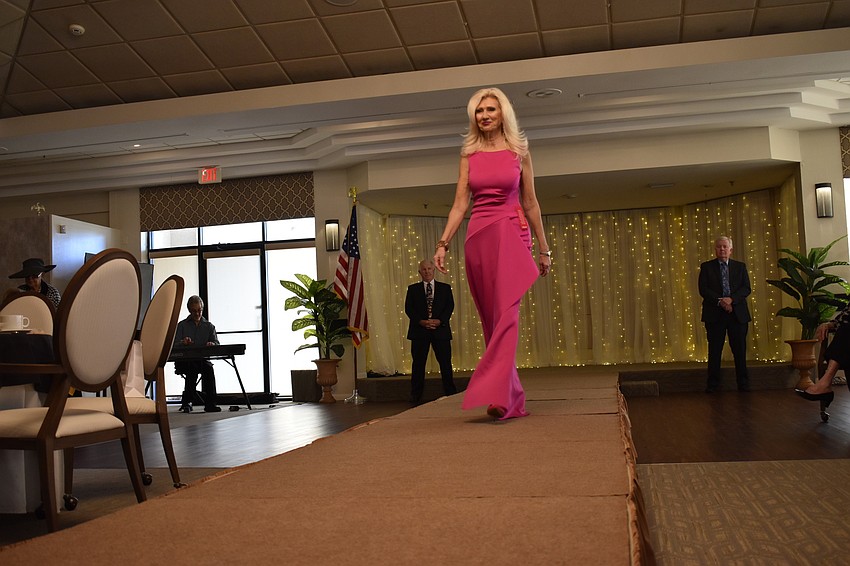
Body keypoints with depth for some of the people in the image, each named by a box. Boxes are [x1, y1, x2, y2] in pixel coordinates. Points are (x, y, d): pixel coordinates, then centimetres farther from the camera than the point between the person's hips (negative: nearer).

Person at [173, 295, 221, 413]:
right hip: (184, 361, -1)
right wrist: (182, 343, -21)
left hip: (202, 359, 1)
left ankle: (210, 403, -34)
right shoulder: (182, 325, 12)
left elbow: (216, 343, 5)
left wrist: (212, 344, -20)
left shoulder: (209, 326, 17)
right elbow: (174, 346, 3)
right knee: (193, 368, -36)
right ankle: (187, 401, -30)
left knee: (208, 368, -33)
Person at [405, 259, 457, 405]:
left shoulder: (445, 288, 11)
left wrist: (439, 321, -13)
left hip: (440, 329, 0)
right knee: (418, 364, 2)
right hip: (419, 330, 0)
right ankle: (416, 397, 8)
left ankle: (451, 394, 9)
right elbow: (408, 309, 2)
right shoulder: (413, 289, 10)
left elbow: (450, 306, 3)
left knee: (445, 363, 1)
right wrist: (421, 321, -13)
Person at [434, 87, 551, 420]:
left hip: (511, 233, -3)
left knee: (506, 312, -18)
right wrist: (443, 243, -3)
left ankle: (496, 394, -26)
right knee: (490, 318, 3)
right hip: (478, 237, 3)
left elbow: (530, 203, 11)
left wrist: (543, 248, 12)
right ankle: (512, 398, 10)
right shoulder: (469, 154, 12)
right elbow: (460, 204, 7)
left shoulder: (519, 152, 8)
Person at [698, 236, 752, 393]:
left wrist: (731, 299, -15)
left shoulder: (740, 266, 11)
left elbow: (746, 288, 1)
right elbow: (703, 290, -3)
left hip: (737, 313, 1)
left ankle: (743, 384, 12)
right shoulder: (706, 267, 7)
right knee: (714, 351, 0)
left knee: (740, 350, 3)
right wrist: (720, 301, -16)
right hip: (714, 314, -1)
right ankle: (712, 384, 6)